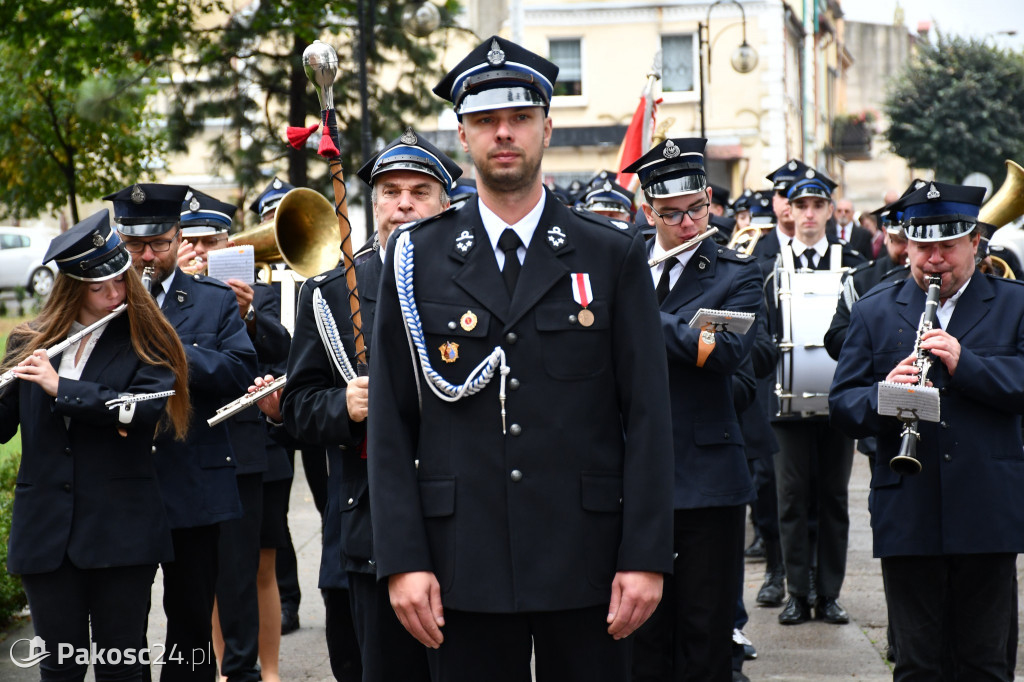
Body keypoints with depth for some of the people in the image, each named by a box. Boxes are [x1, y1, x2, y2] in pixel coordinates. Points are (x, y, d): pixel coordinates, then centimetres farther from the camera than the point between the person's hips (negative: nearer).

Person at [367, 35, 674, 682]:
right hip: (464, 572, 1)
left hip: (587, 566, 0)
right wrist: (403, 560, -5)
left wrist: (646, 557, -6)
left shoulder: (614, 256, 4)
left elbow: (648, 416, 1)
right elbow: (391, 425, 3)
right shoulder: (416, 260, 5)